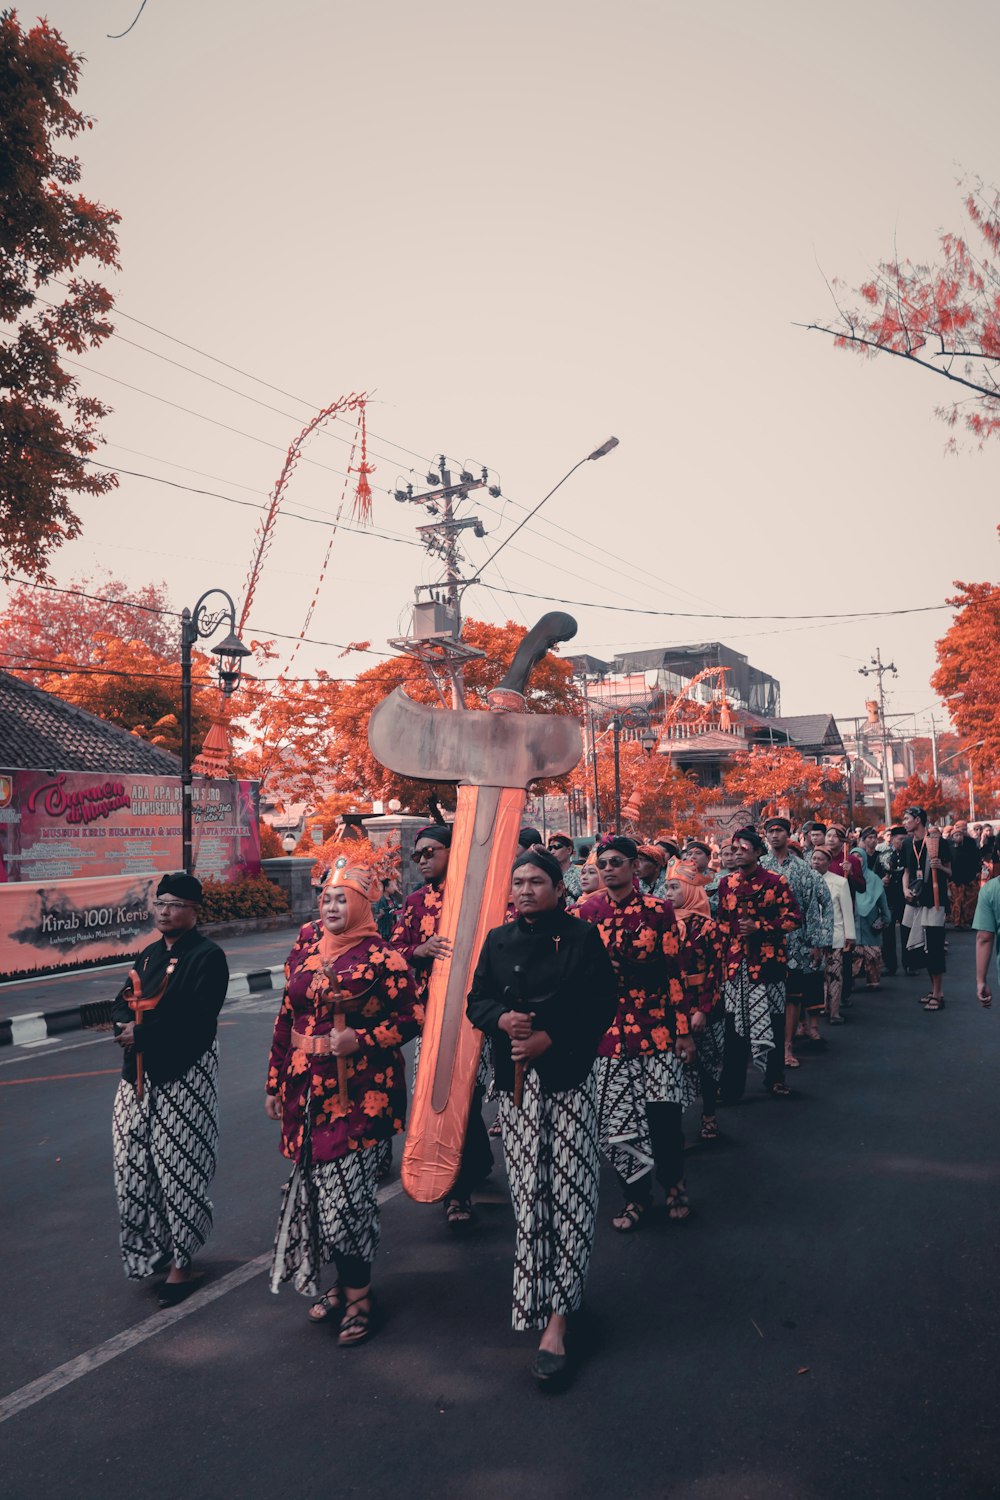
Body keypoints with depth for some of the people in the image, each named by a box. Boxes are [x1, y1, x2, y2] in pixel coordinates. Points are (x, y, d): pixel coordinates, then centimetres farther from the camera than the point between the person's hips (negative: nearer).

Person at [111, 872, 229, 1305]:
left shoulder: (207, 956, -10)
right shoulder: (149, 954, 14)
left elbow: (195, 1019, -19)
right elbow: (123, 1002, 14)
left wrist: (143, 1033, -16)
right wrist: (124, 1027, -8)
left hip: (185, 1076, -7)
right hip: (140, 1074, 7)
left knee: (179, 1168, 0)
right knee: (134, 1164, 9)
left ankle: (180, 1264, 14)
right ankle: (151, 1249, 28)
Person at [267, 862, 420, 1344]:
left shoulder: (381, 957, -8)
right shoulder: (304, 951, 8)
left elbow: (412, 1017, -6)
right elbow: (286, 1019, 14)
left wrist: (362, 1040, -19)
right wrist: (275, 1082, 16)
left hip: (359, 1091, -5)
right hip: (306, 1088, 6)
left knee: (347, 1191, -5)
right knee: (318, 1187, 11)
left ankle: (356, 1298, 14)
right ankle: (343, 1284, 30)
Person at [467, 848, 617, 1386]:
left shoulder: (581, 938, -3)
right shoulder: (498, 941, 8)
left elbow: (602, 1006, -5)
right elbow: (477, 1001, 10)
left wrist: (549, 1038, -14)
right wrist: (502, 1020, -11)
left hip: (568, 1078, -3)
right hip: (516, 1080, 3)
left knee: (568, 1194, -5)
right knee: (527, 1190, 6)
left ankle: (556, 1319, 0)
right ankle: (536, 1293, 24)